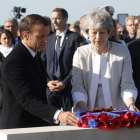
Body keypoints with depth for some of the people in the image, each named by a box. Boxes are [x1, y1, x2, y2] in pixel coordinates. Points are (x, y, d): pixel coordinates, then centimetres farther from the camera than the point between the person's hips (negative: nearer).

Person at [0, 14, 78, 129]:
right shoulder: (13, 62, -20)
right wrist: (57, 114, -41)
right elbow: (27, 99, -30)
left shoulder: (35, 54, 11)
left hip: (38, 125, 9)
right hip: (18, 128, -9)